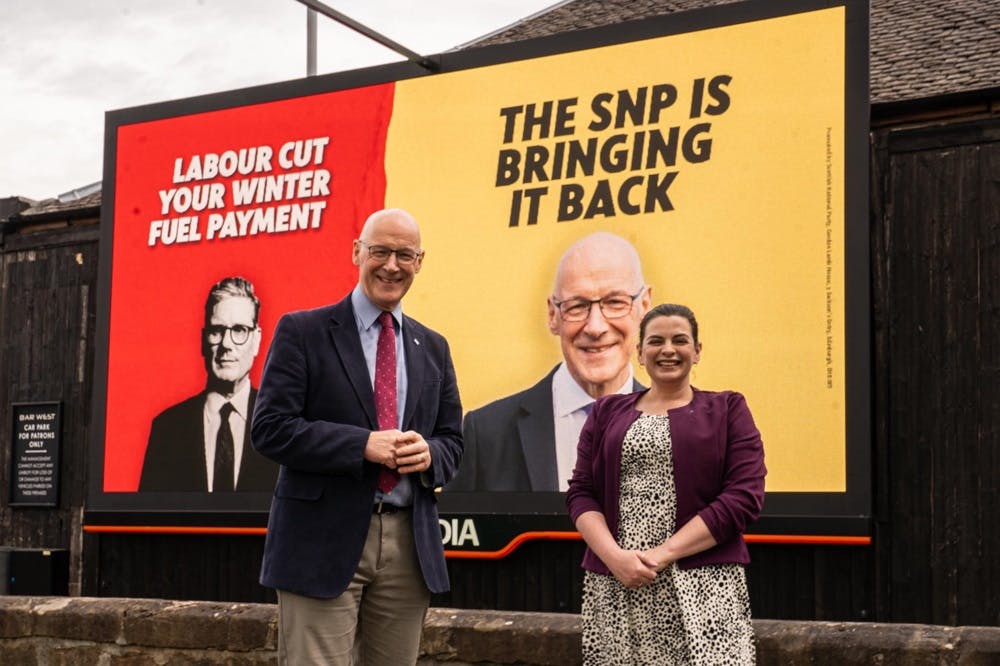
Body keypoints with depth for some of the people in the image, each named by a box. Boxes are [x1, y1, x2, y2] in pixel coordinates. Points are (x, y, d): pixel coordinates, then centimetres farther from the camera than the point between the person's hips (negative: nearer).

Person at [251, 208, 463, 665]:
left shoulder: (433, 348, 15)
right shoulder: (302, 332, 0)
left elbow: (451, 441, 16)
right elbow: (270, 429, -8)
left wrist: (428, 454, -8)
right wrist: (364, 444, -18)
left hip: (409, 543, 5)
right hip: (324, 541, -5)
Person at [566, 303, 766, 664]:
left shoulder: (727, 409, 7)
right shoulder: (607, 413, 15)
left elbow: (745, 496, -4)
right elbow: (581, 493, 8)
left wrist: (664, 553, -11)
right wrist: (615, 556, -11)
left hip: (703, 585, -2)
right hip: (614, 585, 2)